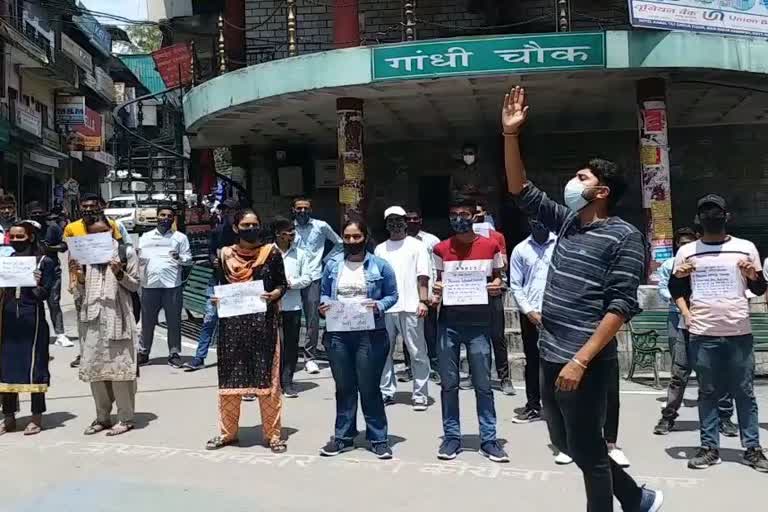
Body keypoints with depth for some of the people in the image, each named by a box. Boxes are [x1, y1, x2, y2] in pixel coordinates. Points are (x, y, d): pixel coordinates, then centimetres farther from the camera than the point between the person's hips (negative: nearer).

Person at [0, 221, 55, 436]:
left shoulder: (44, 262, -3)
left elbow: (44, 294, -8)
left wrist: (38, 285, -28)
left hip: (32, 319, -5)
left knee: (33, 367, 0)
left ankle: (37, 417, 10)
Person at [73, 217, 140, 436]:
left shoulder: (126, 252, 0)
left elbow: (135, 284, 1)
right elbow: (81, 294, 15)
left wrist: (120, 274, -16)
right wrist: (80, 280, -6)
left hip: (117, 316, -4)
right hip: (92, 317, 5)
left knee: (119, 366, -3)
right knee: (94, 368, 7)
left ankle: (126, 418, 6)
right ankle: (102, 417, 18)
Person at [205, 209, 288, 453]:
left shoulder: (271, 252, 1)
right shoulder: (226, 254, 7)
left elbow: (282, 284, 5)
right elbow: (221, 285, 17)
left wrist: (273, 294, -15)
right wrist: (217, 299, -3)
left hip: (263, 322, -2)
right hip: (232, 322, 2)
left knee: (267, 378, 1)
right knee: (229, 377, 8)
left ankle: (272, 434, 12)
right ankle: (227, 431, 23)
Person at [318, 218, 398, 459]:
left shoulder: (380, 265, 0)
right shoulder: (332, 264, 8)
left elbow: (392, 295, 2)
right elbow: (324, 294, 15)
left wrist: (379, 306, -17)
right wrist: (324, 305, -7)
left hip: (370, 335, -3)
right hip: (338, 334, 3)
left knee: (369, 387, 2)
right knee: (344, 387, 12)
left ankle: (378, 438, 13)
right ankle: (343, 437, 22)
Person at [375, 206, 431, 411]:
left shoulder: (416, 246, 6)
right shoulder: (380, 249, 17)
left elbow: (422, 277, -1)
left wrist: (423, 301, -11)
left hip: (410, 308, -4)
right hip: (385, 308, 4)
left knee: (418, 353, -1)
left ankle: (420, 395, 5)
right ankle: (386, 392, 17)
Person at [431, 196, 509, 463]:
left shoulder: (490, 246, 2)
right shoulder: (441, 249, 5)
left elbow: (497, 281, 12)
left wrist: (497, 288, -10)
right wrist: (436, 292, -8)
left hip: (479, 322, -1)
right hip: (449, 322, 1)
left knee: (483, 384, 3)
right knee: (449, 383, 6)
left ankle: (488, 439, 12)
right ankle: (451, 437, 16)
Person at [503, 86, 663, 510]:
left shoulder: (624, 237, -11)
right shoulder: (567, 222, 10)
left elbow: (621, 306, -17)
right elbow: (521, 191, 10)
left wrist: (580, 360, -22)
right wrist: (511, 134, 0)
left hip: (586, 363, -8)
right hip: (551, 356, 9)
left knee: (587, 450, 5)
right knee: (565, 441, 20)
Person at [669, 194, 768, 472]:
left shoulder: (746, 247, 5)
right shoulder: (687, 251, 7)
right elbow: (675, 289, 18)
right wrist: (677, 276, -4)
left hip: (739, 333, 0)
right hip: (702, 334, 1)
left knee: (744, 393, 6)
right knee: (708, 393, 7)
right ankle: (709, 448, 12)